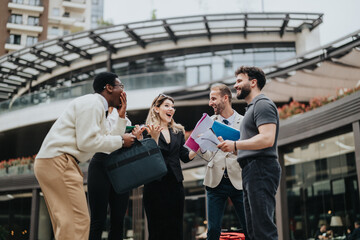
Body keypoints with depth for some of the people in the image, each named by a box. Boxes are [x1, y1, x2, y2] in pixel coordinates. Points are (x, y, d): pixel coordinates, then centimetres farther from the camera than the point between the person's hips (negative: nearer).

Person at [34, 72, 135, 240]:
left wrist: (121, 116, 20)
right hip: (57, 161, -11)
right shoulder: (92, 103, -6)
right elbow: (87, 142, -17)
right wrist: (121, 140, -6)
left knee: (67, 222, 11)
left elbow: (109, 143, 22)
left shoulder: (97, 107, 25)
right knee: (78, 221, -15)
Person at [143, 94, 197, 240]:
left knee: (176, 228, 7)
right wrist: (154, 137, -21)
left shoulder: (178, 131, 14)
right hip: (155, 184, -5)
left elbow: (186, 157, 9)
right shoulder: (148, 130, -2)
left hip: (175, 184, 5)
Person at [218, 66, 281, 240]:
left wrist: (235, 144, -16)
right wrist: (229, 145, 13)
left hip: (261, 169, -11)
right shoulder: (252, 108, 26)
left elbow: (267, 139, -20)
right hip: (252, 172, 11)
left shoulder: (262, 104, -6)